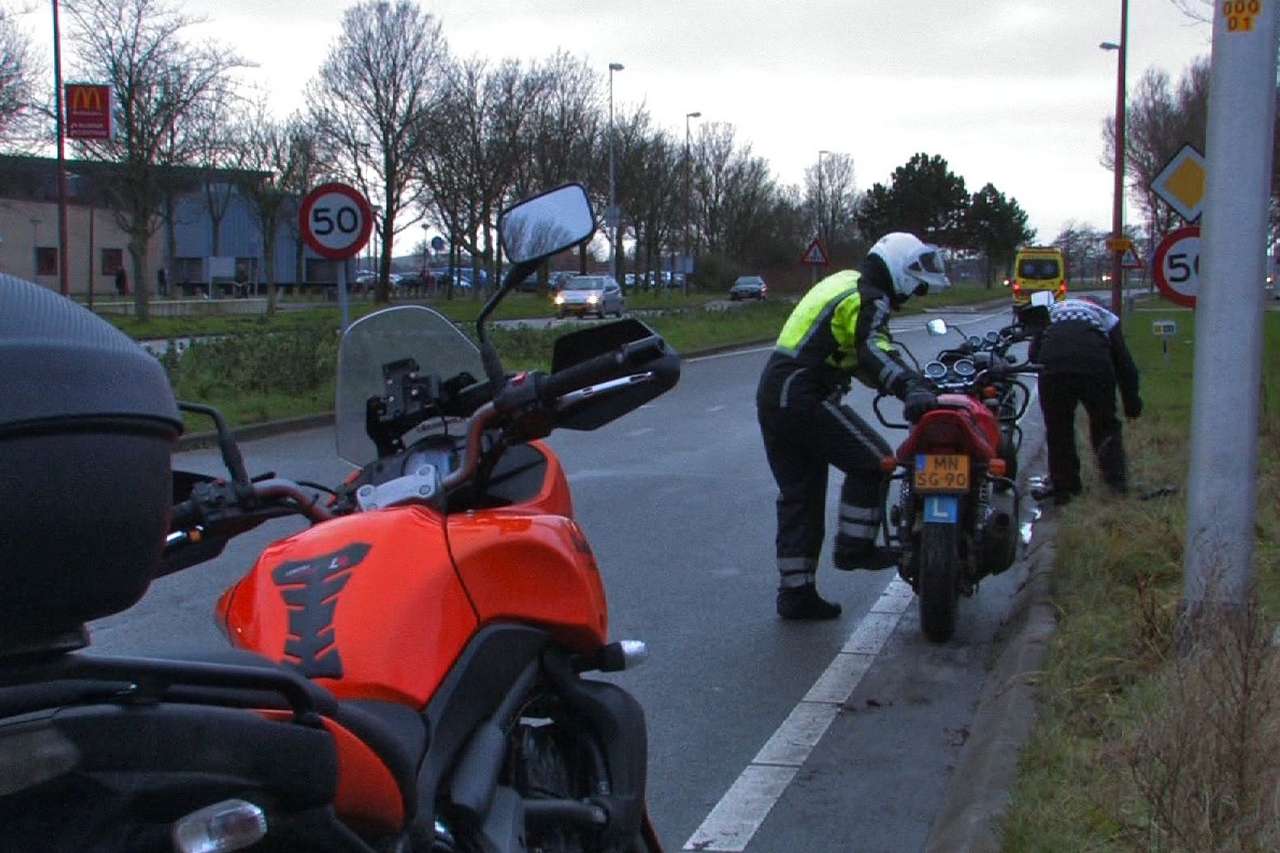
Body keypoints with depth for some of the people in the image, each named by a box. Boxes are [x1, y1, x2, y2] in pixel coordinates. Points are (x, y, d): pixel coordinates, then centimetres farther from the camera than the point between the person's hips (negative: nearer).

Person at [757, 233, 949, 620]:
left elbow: (856, 353, 29)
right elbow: (875, 350, -29)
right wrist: (912, 388, -43)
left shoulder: (846, 283, 22)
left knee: (799, 497, 11)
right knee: (872, 460, -4)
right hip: (804, 397, -10)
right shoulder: (870, 300, -9)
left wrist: (906, 384, 29)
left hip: (773, 394, 10)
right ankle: (854, 547, 4)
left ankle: (795, 593, 14)